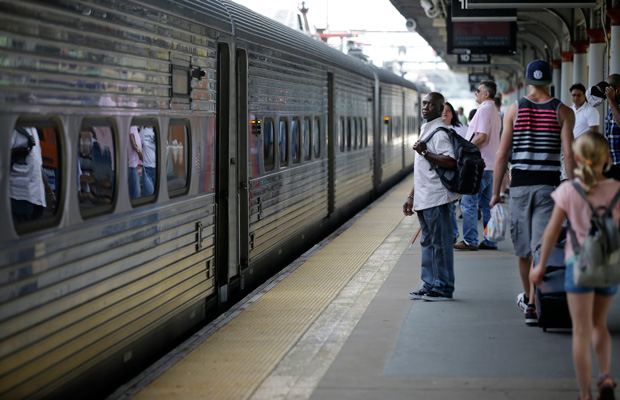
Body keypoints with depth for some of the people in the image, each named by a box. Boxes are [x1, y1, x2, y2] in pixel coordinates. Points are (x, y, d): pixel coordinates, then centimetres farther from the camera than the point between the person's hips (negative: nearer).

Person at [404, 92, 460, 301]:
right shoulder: (424, 130, 18)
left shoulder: (439, 132, -12)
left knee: (440, 243, -4)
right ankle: (430, 285, 21)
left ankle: (443, 288, 0)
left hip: (436, 198, -10)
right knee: (428, 242, 14)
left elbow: (451, 162, -26)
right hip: (424, 199, 10)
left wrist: (425, 152, -23)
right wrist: (412, 196, 24)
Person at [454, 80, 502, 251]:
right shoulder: (495, 112, 18)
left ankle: (470, 241, -6)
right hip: (490, 165, 10)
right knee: (487, 205, 11)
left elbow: (482, 136, -21)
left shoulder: (484, 110, -12)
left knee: (468, 202, -6)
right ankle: (490, 241, 12)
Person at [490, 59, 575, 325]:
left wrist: (495, 191, 5)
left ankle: (528, 297, 34)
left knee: (523, 247, 15)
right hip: (549, 185, -2)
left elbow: (502, 154, 0)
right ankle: (533, 306, -12)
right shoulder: (563, 112, -1)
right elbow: (568, 155, -8)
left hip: (520, 184, 2)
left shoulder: (513, 109, 2)